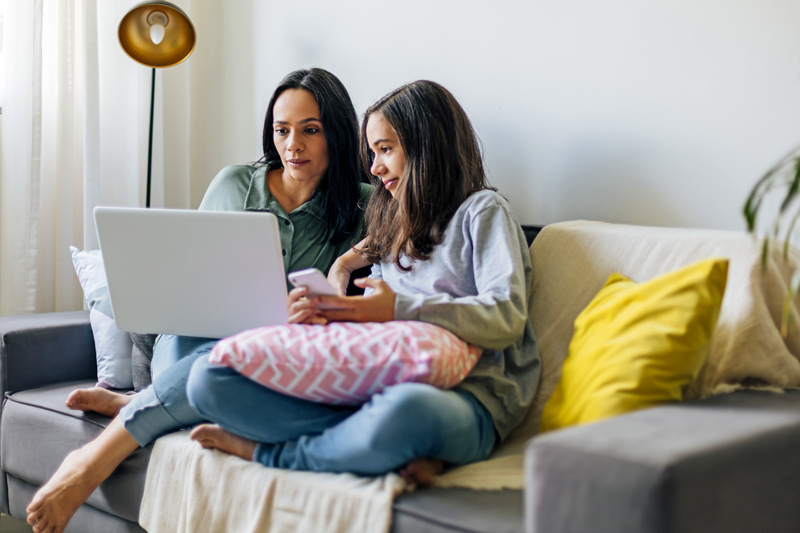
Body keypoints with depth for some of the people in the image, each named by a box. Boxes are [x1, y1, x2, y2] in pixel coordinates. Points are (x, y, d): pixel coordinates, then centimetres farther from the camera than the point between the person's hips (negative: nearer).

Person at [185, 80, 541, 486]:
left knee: (405, 411, -45)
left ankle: (266, 453, -17)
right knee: (208, 378, -12)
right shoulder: (396, 224, 30)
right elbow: (369, 318, 20)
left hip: (463, 397, -5)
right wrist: (319, 311, -2)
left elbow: (507, 317, -9)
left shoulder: (482, 210, 9)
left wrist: (400, 308, -18)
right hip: (375, 388, 6)